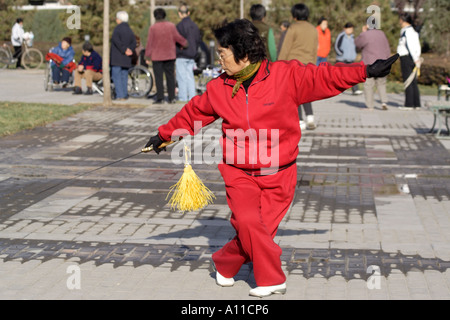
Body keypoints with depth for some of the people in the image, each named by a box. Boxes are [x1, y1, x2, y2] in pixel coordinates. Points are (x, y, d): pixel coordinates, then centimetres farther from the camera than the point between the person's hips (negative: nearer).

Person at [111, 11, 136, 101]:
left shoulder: (118, 28, -9)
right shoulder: (130, 30, 14)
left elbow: (116, 40, -21)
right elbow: (134, 42, 5)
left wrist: (124, 50, -16)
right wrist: (130, 49, -8)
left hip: (117, 58, -7)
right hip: (127, 59, 7)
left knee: (116, 76, -5)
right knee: (124, 77, 13)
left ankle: (120, 95, -12)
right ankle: (125, 95, 13)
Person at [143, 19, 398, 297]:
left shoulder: (285, 75, -8)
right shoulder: (218, 88, 3)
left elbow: (324, 77, -6)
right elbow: (193, 113, 17)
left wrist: (367, 71, -11)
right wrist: (165, 135, 25)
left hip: (279, 174, -1)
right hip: (240, 173, 1)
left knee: (262, 229, -4)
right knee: (248, 222, -18)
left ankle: (224, 265, 22)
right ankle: (272, 280, -2)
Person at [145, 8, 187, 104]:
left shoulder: (152, 28, -8)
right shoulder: (171, 26, -2)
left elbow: (149, 43, -7)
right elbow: (178, 38, 1)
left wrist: (148, 56, -1)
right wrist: (186, 44, 18)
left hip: (157, 56, -2)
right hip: (170, 56, 3)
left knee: (159, 78, 0)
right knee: (170, 76, 8)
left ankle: (160, 98, -3)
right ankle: (172, 98, 6)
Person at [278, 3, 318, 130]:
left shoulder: (293, 28, -8)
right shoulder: (313, 30, 9)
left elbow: (285, 49, -10)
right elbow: (314, 52, 13)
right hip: (307, 65, 5)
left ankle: (300, 121, -1)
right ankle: (310, 117, -1)